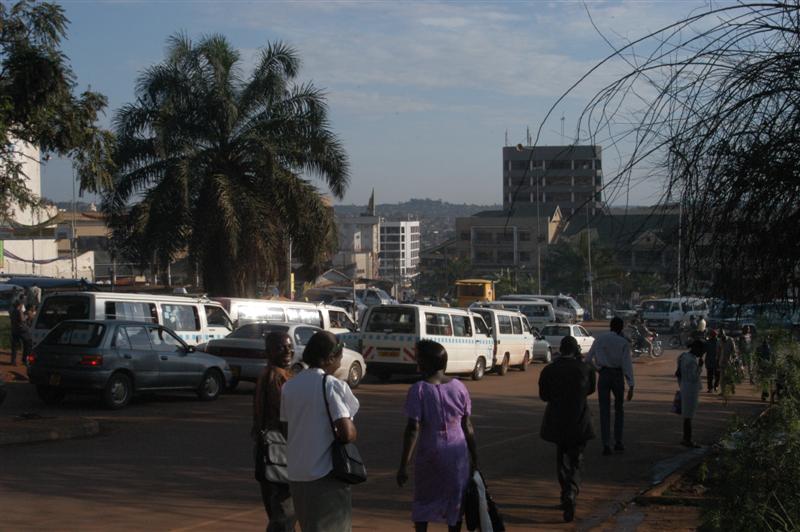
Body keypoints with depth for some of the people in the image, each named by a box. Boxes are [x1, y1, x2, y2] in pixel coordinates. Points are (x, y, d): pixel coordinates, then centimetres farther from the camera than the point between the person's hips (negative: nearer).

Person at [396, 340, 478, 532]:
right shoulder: (459, 387, 0)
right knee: (455, 500, 13)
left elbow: (413, 429, -15)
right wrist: (474, 457, 12)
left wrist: (403, 465, -12)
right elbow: (467, 425, 3)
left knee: (423, 501, 14)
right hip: (457, 452, 2)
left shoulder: (418, 390, -10)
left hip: (429, 453, -2)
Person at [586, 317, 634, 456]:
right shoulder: (623, 343, -5)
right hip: (618, 375, -1)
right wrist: (631, 385, -12)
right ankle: (618, 442, 16)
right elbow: (627, 364, -11)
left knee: (604, 410, 3)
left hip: (603, 375, 1)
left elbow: (588, 359, 3)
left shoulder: (599, 339, 3)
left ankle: (606, 445, -5)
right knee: (619, 409, 17)